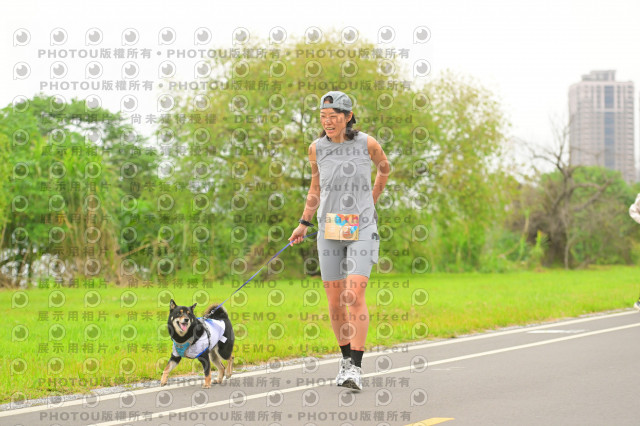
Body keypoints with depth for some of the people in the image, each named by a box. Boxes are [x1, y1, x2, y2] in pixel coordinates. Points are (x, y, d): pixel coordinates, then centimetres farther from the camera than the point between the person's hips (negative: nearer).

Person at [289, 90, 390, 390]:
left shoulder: (367, 144, -5)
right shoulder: (317, 148, 2)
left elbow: (384, 168, 17)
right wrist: (304, 223, 15)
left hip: (361, 229, -3)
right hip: (329, 230, 3)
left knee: (355, 294, -17)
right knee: (334, 302, 4)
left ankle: (355, 368, -15)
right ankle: (346, 357, 25)